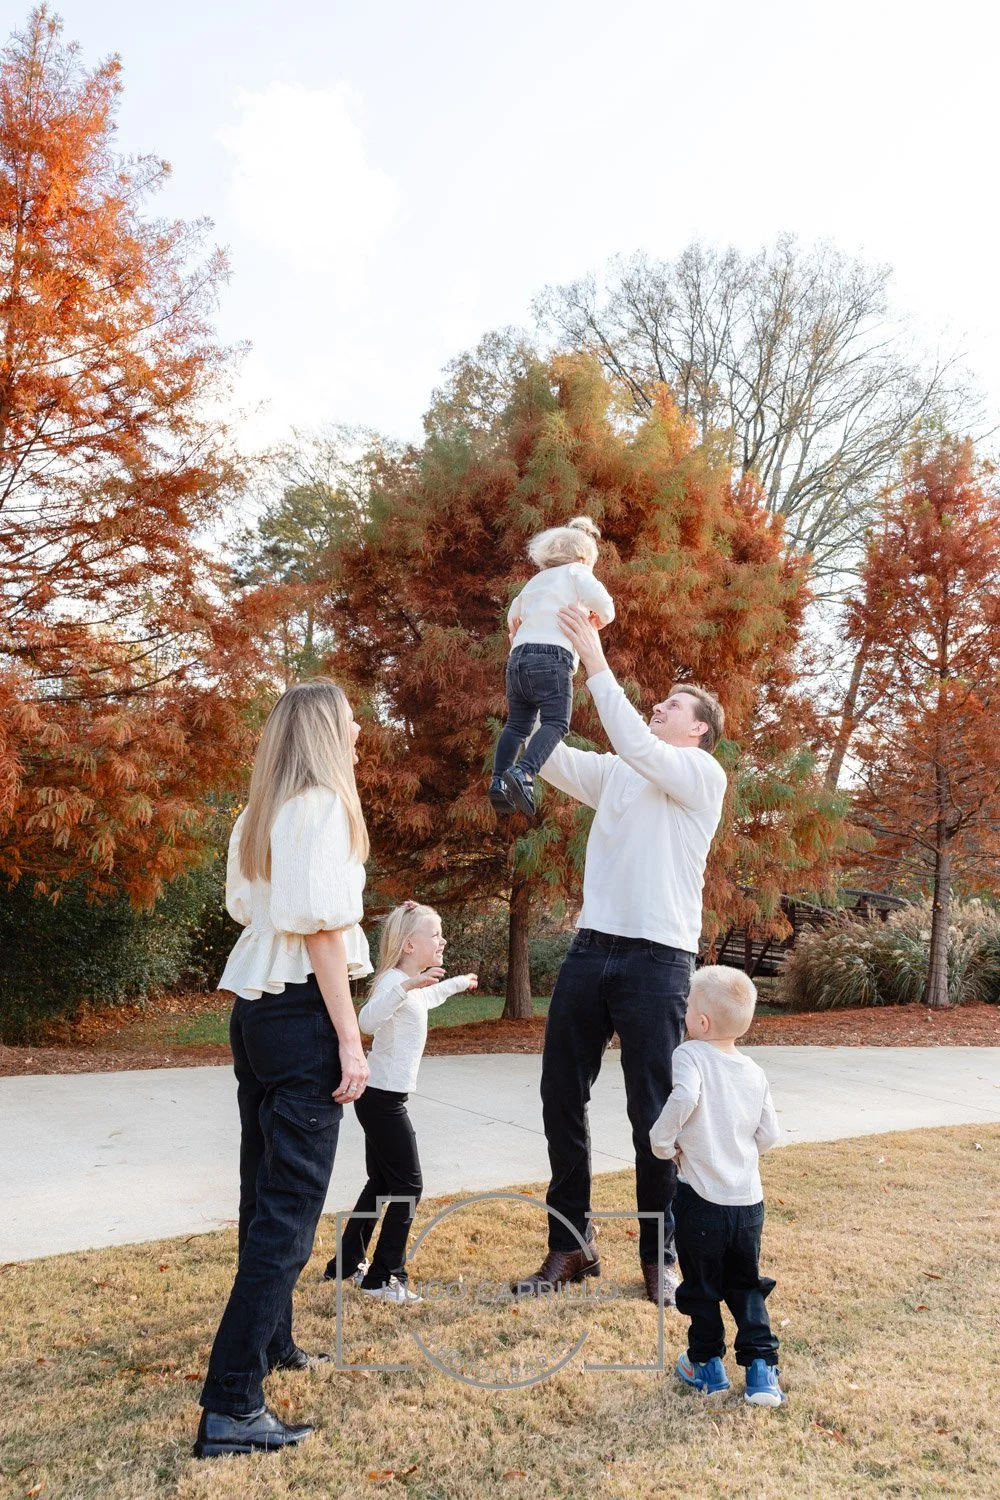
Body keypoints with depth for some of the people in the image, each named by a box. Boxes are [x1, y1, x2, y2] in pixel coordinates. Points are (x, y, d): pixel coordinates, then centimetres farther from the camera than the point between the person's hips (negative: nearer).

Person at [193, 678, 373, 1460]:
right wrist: (349, 1038, -18)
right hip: (302, 1013, -9)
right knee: (290, 1207, -5)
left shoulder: (260, 814, 12)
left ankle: (270, 1340, 37)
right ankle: (231, 1406, -3)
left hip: (253, 1007, 9)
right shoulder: (322, 807, -13)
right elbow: (321, 927, -19)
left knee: (265, 1191, 20)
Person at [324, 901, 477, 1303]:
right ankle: (382, 1278, 3)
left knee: (380, 1183, 19)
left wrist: (458, 983, 49)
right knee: (408, 1186, -4)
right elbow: (368, 1019, -41)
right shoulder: (393, 980, -20)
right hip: (384, 1100, -10)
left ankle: (348, 1264, 29)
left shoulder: (412, 984, 11)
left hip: (380, 1099, 10)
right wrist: (406, 985, -53)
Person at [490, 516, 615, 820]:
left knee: (517, 724, 10)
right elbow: (603, 603, -7)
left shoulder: (535, 581, 29)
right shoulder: (576, 572, 10)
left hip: (518, 657, 7)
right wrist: (601, 620, 13)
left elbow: (513, 617, 42)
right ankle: (524, 773, -35)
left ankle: (499, 780, -4)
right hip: (552, 657, -7)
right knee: (556, 723, -14)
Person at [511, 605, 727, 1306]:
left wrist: (596, 661, -17)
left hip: (657, 958, -6)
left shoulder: (702, 773, -1)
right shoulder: (618, 774, 18)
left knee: (653, 1113, 1)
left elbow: (635, 746, -19)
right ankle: (571, 1245, 20)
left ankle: (661, 1257, 17)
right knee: (561, 1097, 7)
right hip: (592, 948, 6)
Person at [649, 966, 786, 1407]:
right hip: (749, 1202, 5)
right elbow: (769, 1136, 6)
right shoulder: (754, 1072, 4)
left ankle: (707, 1365, 26)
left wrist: (661, 1141, -18)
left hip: (702, 1199, -5)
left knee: (702, 1287, 14)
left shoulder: (690, 1055, -12)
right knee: (746, 1286, 20)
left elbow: (684, 1096, -32)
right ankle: (761, 1368, 13)